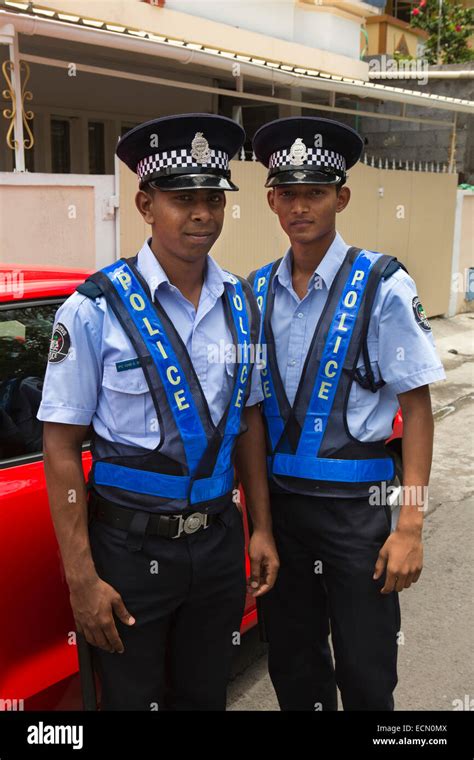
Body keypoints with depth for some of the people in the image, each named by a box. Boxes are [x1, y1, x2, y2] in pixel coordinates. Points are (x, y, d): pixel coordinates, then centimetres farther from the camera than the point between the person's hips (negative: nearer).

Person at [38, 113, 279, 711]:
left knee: (205, 696, 21)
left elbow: (248, 421, 9)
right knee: (134, 698, 15)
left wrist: (261, 529, 8)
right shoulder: (96, 308, -14)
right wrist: (82, 577, -13)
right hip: (131, 548, -4)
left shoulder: (240, 303, 1)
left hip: (218, 539, 4)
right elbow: (62, 448, -12)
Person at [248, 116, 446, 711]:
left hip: (354, 505, -4)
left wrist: (410, 527, -13)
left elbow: (416, 406, -10)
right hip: (277, 499, 4)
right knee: (291, 666, 19)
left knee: (365, 676, 9)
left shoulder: (381, 286, -11)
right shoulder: (257, 290, 2)